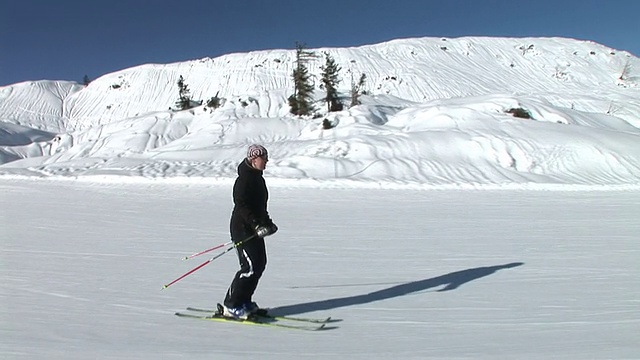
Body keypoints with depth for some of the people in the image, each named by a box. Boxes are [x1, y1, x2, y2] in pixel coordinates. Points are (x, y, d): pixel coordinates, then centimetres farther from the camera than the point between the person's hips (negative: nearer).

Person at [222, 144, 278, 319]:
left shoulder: (257, 178, 15)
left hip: (254, 229, 10)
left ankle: (244, 301, 22)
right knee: (251, 266, -11)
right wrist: (257, 225, -27)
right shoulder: (244, 179, -16)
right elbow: (242, 206, -23)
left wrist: (267, 223, 18)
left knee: (260, 263, 10)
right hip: (243, 228, -10)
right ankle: (231, 306, -1)